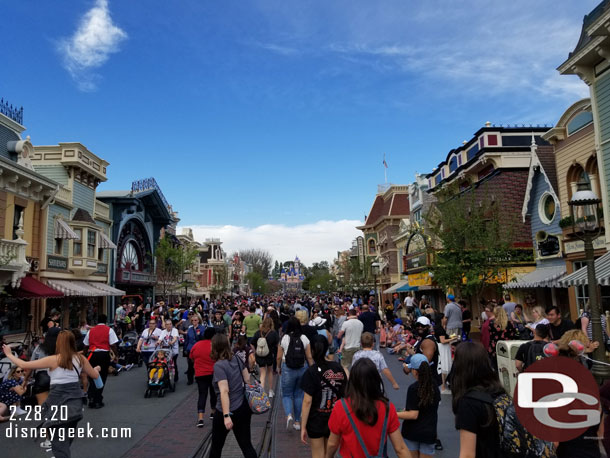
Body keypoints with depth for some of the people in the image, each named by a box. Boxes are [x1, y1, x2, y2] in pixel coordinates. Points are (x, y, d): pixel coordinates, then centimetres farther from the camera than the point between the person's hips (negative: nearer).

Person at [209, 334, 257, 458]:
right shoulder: (236, 359, 1)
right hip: (244, 407, 6)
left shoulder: (219, 365, -19)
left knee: (217, 445, 18)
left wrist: (226, 416, -27)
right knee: (246, 444, 11)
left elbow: (224, 391, -25)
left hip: (228, 411, -6)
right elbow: (248, 379, 10)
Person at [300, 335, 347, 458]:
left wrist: (303, 427, -12)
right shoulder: (339, 368, -4)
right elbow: (345, 393, 5)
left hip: (316, 420, -4)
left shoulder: (311, 372, -17)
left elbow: (307, 401, -18)